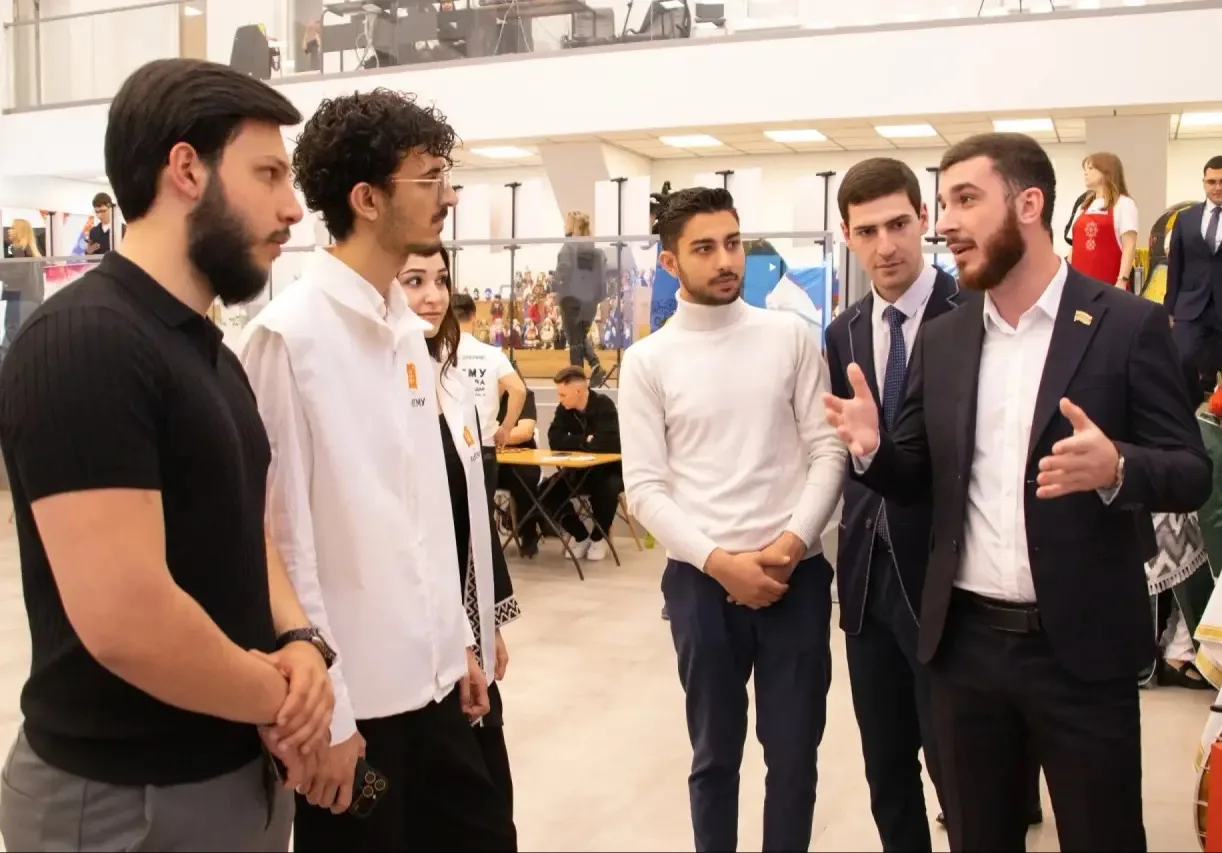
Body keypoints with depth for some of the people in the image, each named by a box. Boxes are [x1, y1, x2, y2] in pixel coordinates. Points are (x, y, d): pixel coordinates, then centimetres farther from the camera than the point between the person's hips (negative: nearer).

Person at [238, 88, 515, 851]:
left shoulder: (408, 329, 8)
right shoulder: (290, 335, -16)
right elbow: (281, 534, -16)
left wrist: (459, 637, 14)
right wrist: (324, 711, -14)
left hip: (428, 676, 7)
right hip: (351, 692, -7)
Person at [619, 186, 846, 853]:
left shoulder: (790, 336, 2)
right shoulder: (648, 361, -1)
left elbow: (828, 451, 0)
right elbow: (645, 487, -4)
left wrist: (792, 542, -12)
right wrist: (719, 561, -13)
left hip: (796, 575, 1)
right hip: (701, 580, 0)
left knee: (794, 754, 11)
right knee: (714, 754, 15)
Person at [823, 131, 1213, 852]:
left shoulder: (1128, 324, -6)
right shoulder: (942, 339, 6)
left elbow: (1192, 474, -7)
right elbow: (917, 482, 8)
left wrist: (1116, 468, -28)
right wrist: (872, 447, -14)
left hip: (1081, 646, -3)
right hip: (966, 642, 4)